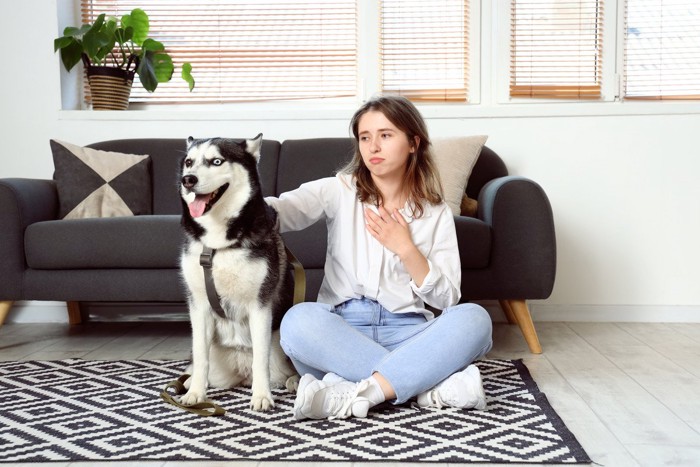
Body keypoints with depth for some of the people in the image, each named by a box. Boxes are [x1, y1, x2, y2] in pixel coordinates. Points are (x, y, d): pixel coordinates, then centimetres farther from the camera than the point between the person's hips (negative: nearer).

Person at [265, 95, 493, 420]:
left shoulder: (436, 213, 9)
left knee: (473, 318, -27)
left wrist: (406, 248, -8)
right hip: (343, 329, 0)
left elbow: (446, 299, 4)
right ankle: (434, 384, -30)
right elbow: (283, 209, -16)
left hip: (405, 330, 1)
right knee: (298, 320, -34)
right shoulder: (340, 191, 6)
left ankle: (356, 395, -33)